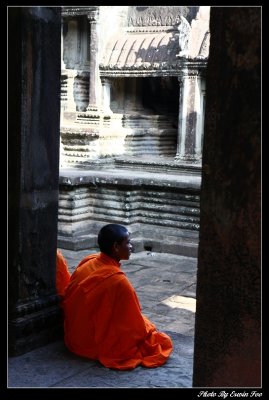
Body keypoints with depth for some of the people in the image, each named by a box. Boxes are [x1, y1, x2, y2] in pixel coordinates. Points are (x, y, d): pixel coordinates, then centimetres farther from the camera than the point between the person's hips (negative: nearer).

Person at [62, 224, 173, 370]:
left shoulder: (87, 262, -6)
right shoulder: (118, 281, -30)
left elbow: (67, 300, 8)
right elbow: (134, 324, -20)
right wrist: (149, 331, 2)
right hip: (99, 345, -8)